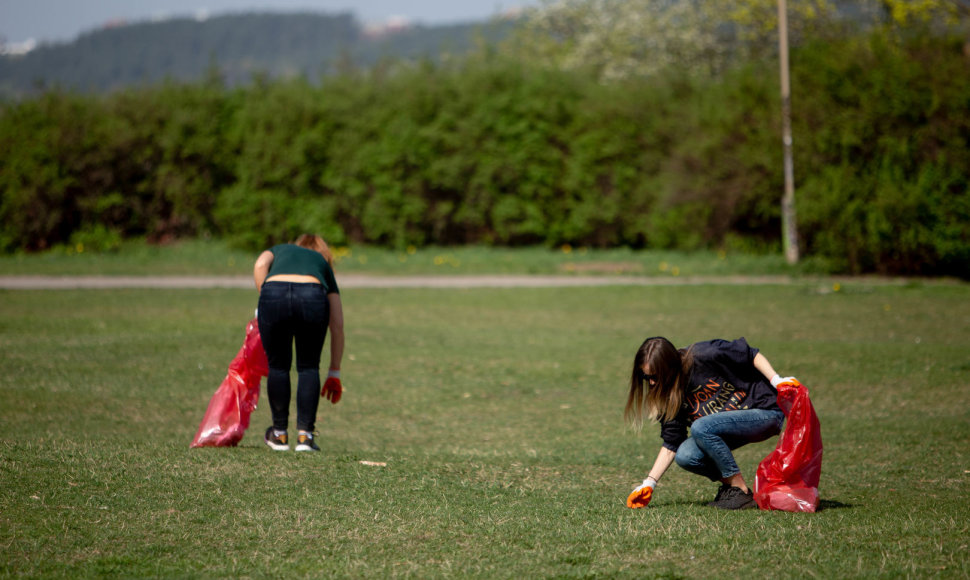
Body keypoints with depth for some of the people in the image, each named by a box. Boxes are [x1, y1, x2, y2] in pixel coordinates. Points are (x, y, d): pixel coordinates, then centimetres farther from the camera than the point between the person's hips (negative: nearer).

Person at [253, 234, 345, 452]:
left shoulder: (280, 250, 39)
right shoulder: (323, 264, 37)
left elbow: (260, 265, 10)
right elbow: (337, 325, 32)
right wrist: (334, 373, 35)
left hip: (274, 294, 0)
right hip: (312, 298, 0)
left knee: (278, 366, 17)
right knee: (308, 367, 18)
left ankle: (279, 434, 24)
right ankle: (305, 435, 12)